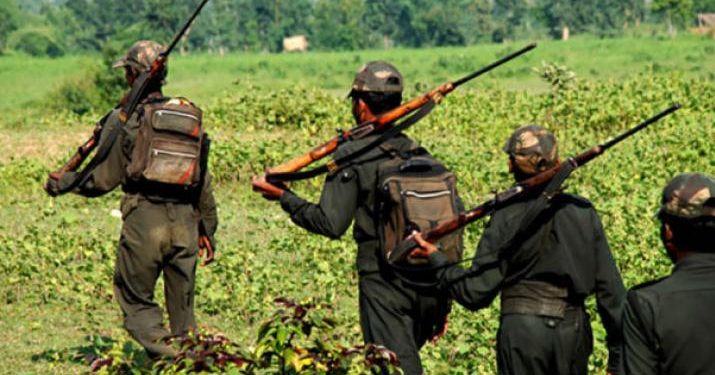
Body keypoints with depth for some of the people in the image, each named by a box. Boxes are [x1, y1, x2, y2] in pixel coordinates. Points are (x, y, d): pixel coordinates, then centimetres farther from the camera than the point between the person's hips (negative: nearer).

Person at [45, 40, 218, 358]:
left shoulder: (124, 118, -2)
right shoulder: (190, 116, 12)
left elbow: (102, 179, 0)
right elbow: (204, 182, 15)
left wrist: (62, 182, 17)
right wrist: (208, 229, 23)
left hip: (144, 221, -4)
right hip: (185, 222, 4)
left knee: (136, 301, 7)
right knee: (182, 309, 11)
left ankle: (162, 351, -13)